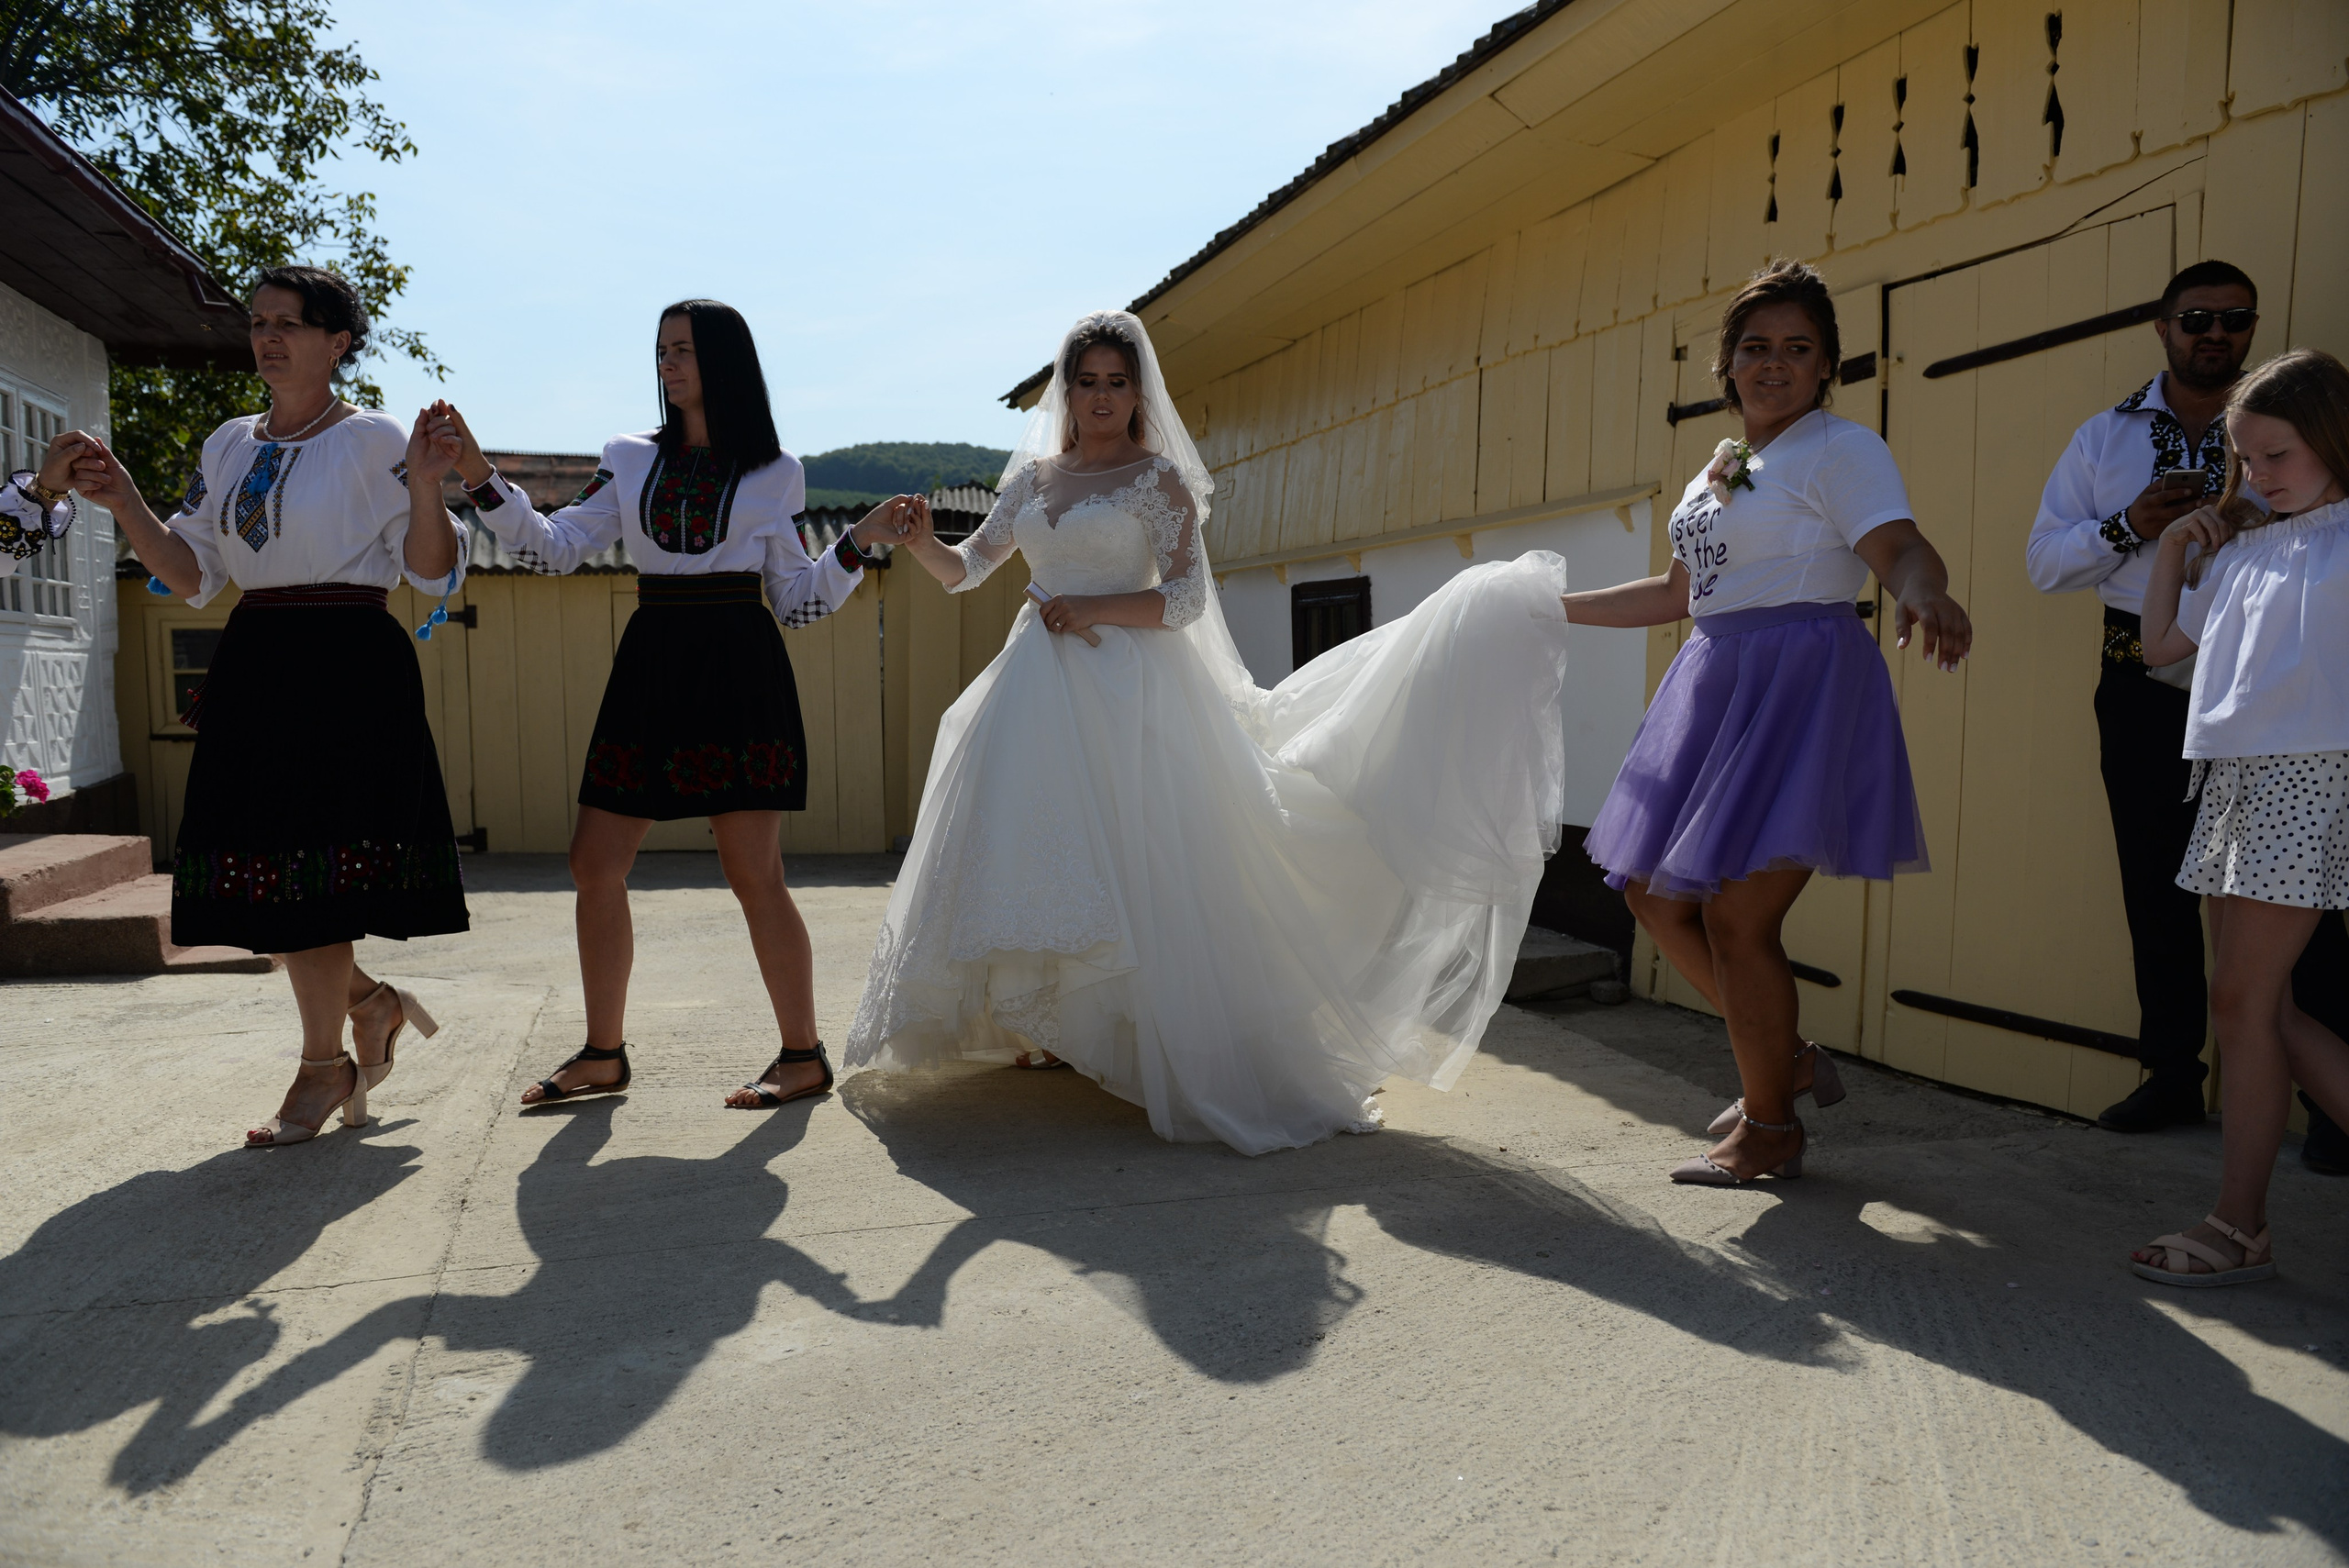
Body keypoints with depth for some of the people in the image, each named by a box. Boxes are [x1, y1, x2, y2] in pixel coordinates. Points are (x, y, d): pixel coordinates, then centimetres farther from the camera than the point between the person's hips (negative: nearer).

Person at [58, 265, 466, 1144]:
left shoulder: (374, 440, -2)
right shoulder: (229, 446, 16)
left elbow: (433, 575, -7)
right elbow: (193, 579, 13)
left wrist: (424, 485, -21)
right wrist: (124, 503, 0)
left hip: (349, 666, -6)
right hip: (255, 667, 6)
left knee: (314, 864, -6)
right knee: (260, 864, 4)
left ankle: (324, 1067, 9)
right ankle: (368, 1004, 27)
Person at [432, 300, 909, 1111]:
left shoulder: (773, 472, 5)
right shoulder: (631, 460, 13)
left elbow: (797, 601, 6)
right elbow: (558, 545, 7)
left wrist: (856, 544, -6)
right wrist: (482, 480, -2)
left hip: (737, 670, -4)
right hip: (650, 668, 5)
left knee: (753, 871, -6)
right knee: (593, 865, 3)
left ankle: (803, 1055, 6)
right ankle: (603, 1054, 17)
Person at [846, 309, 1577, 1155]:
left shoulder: (1158, 477, 0)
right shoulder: (1033, 478, 15)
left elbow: (1186, 597, -7)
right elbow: (967, 569, 17)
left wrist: (1092, 608, -14)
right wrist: (921, 543, -3)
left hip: (1128, 695, -5)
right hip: (1038, 694, 5)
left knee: (1134, 859, -8)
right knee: (1030, 853, 5)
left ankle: (1179, 1046, 0)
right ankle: (1043, 1028, 21)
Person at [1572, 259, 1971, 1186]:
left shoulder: (1841, 450, -3)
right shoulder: (1716, 470, 20)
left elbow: (1902, 551, -18)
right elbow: (1679, 593, 28)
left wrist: (1927, 596, -41)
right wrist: (1556, 607, 30)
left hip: (1802, 683, -8)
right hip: (1715, 685, 8)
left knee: (1735, 912, -10)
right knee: (1656, 895, 9)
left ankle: (1771, 1128, 8)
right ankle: (1785, 1057, 26)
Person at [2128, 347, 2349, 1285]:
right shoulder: (2239, 550, 17)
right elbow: (2162, 643, 25)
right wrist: (2173, 546, 18)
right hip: (2231, 782, 7)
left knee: (2243, 999, -5)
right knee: (2258, 1005, 7)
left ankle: (2240, 1229, 5)